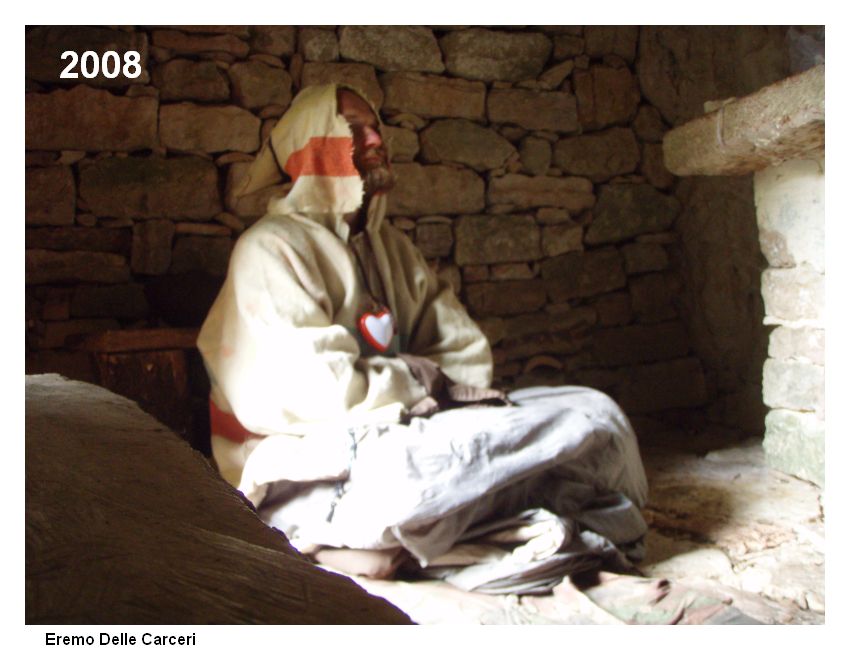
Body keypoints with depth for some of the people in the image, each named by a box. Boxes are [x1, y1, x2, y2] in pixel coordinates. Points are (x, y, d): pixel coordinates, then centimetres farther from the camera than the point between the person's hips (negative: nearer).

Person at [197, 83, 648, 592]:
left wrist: (401, 380, -10)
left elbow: (467, 354, 10)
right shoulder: (273, 248, -5)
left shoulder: (390, 246, 19)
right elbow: (315, 392, -16)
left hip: (401, 432, 8)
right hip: (320, 478, -8)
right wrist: (422, 378, -6)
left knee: (593, 411, -7)